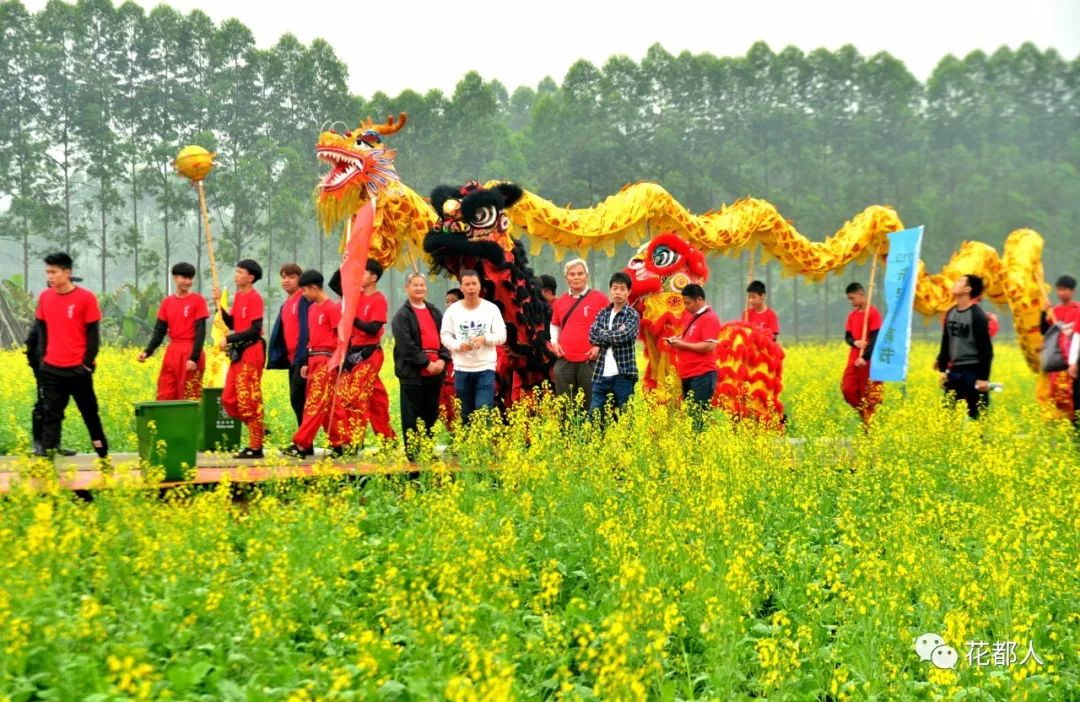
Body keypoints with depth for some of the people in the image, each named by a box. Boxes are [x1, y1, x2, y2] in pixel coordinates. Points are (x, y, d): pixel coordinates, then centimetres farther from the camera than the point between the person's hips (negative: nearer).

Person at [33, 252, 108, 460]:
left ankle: (103, 455, 25)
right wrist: (42, 356, 6)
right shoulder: (45, 297, 4)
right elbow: (42, 329, 13)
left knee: (90, 412, 11)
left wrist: (88, 362, -10)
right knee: (50, 414, -1)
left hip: (78, 368, -3)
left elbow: (93, 332, -6)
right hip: (51, 368, 3)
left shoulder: (85, 298, -9)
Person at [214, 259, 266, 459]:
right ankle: (258, 429, 22)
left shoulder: (254, 298, -12)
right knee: (229, 399, 8)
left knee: (249, 400, -4)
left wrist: (229, 339, -14)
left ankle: (255, 448, 2)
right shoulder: (238, 295, 13)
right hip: (238, 352, 9)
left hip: (251, 352, -9)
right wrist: (219, 304, 6)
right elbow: (232, 323, 15)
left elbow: (255, 330, -17)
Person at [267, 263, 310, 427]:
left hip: (302, 358, -9)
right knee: (296, 400, 9)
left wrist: (304, 358, -23)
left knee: (297, 398, -11)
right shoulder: (285, 304, 18)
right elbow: (279, 333, 20)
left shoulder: (304, 299, -9)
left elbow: (307, 329, -17)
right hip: (291, 358, 9)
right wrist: (276, 356, 12)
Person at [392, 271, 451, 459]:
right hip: (413, 373, -6)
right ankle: (412, 456, 2)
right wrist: (426, 363, -15)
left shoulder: (435, 313, 15)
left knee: (431, 415, 10)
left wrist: (442, 359, -5)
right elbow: (406, 345, -12)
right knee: (412, 417, -2)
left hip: (435, 372, 6)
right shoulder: (402, 315, -3)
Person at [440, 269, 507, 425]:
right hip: (462, 369, 2)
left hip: (485, 368, -2)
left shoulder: (491, 309, 1)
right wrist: (458, 345, -16)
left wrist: (485, 338, -18)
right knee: (465, 415, 9)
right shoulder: (453, 310, 3)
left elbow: (502, 336, 0)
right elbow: (445, 336, 3)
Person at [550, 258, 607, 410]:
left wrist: (600, 346, -7)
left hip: (590, 361, -4)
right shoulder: (560, 302, 12)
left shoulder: (599, 298, -1)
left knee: (590, 406, -1)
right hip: (564, 362, 4)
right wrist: (554, 342, 11)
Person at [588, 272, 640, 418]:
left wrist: (603, 334, -2)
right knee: (594, 416, 5)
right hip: (601, 374, 4)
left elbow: (621, 337, -17)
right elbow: (592, 337, -2)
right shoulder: (603, 313, 12)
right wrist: (614, 335, -10)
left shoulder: (632, 315, -2)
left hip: (623, 375, -4)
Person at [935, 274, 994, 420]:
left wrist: (983, 378, -15)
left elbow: (986, 349, -12)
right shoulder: (950, 313, 10)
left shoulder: (977, 316, -11)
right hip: (954, 371, 7)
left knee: (975, 415, -5)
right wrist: (942, 369, 14)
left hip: (973, 372, -7)